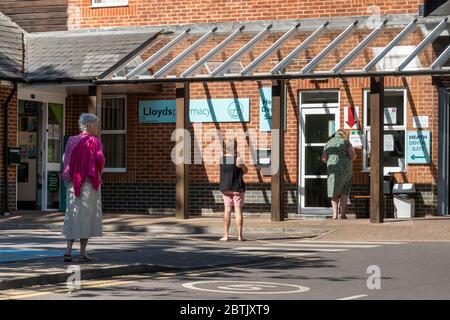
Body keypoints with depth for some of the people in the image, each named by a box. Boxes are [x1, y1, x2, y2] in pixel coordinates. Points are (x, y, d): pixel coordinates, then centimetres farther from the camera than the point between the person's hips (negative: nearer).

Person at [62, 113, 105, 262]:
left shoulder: (72, 141, 7)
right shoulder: (94, 141, -8)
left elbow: (66, 160, 5)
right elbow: (99, 159, -20)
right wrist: (99, 172, -1)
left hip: (73, 183, 5)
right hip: (89, 183, -5)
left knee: (73, 216, 11)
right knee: (86, 216, 2)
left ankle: (68, 250, 2)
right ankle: (82, 253, 3)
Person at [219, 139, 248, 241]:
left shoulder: (222, 159, 0)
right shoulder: (238, 159, -15)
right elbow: (245, 171, -2)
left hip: (226, 188, 4)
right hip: (237, 188, -4)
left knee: (227, 211, 7)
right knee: (238, 211, 1)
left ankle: (225, 235, 4)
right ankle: (240, 236, 1)